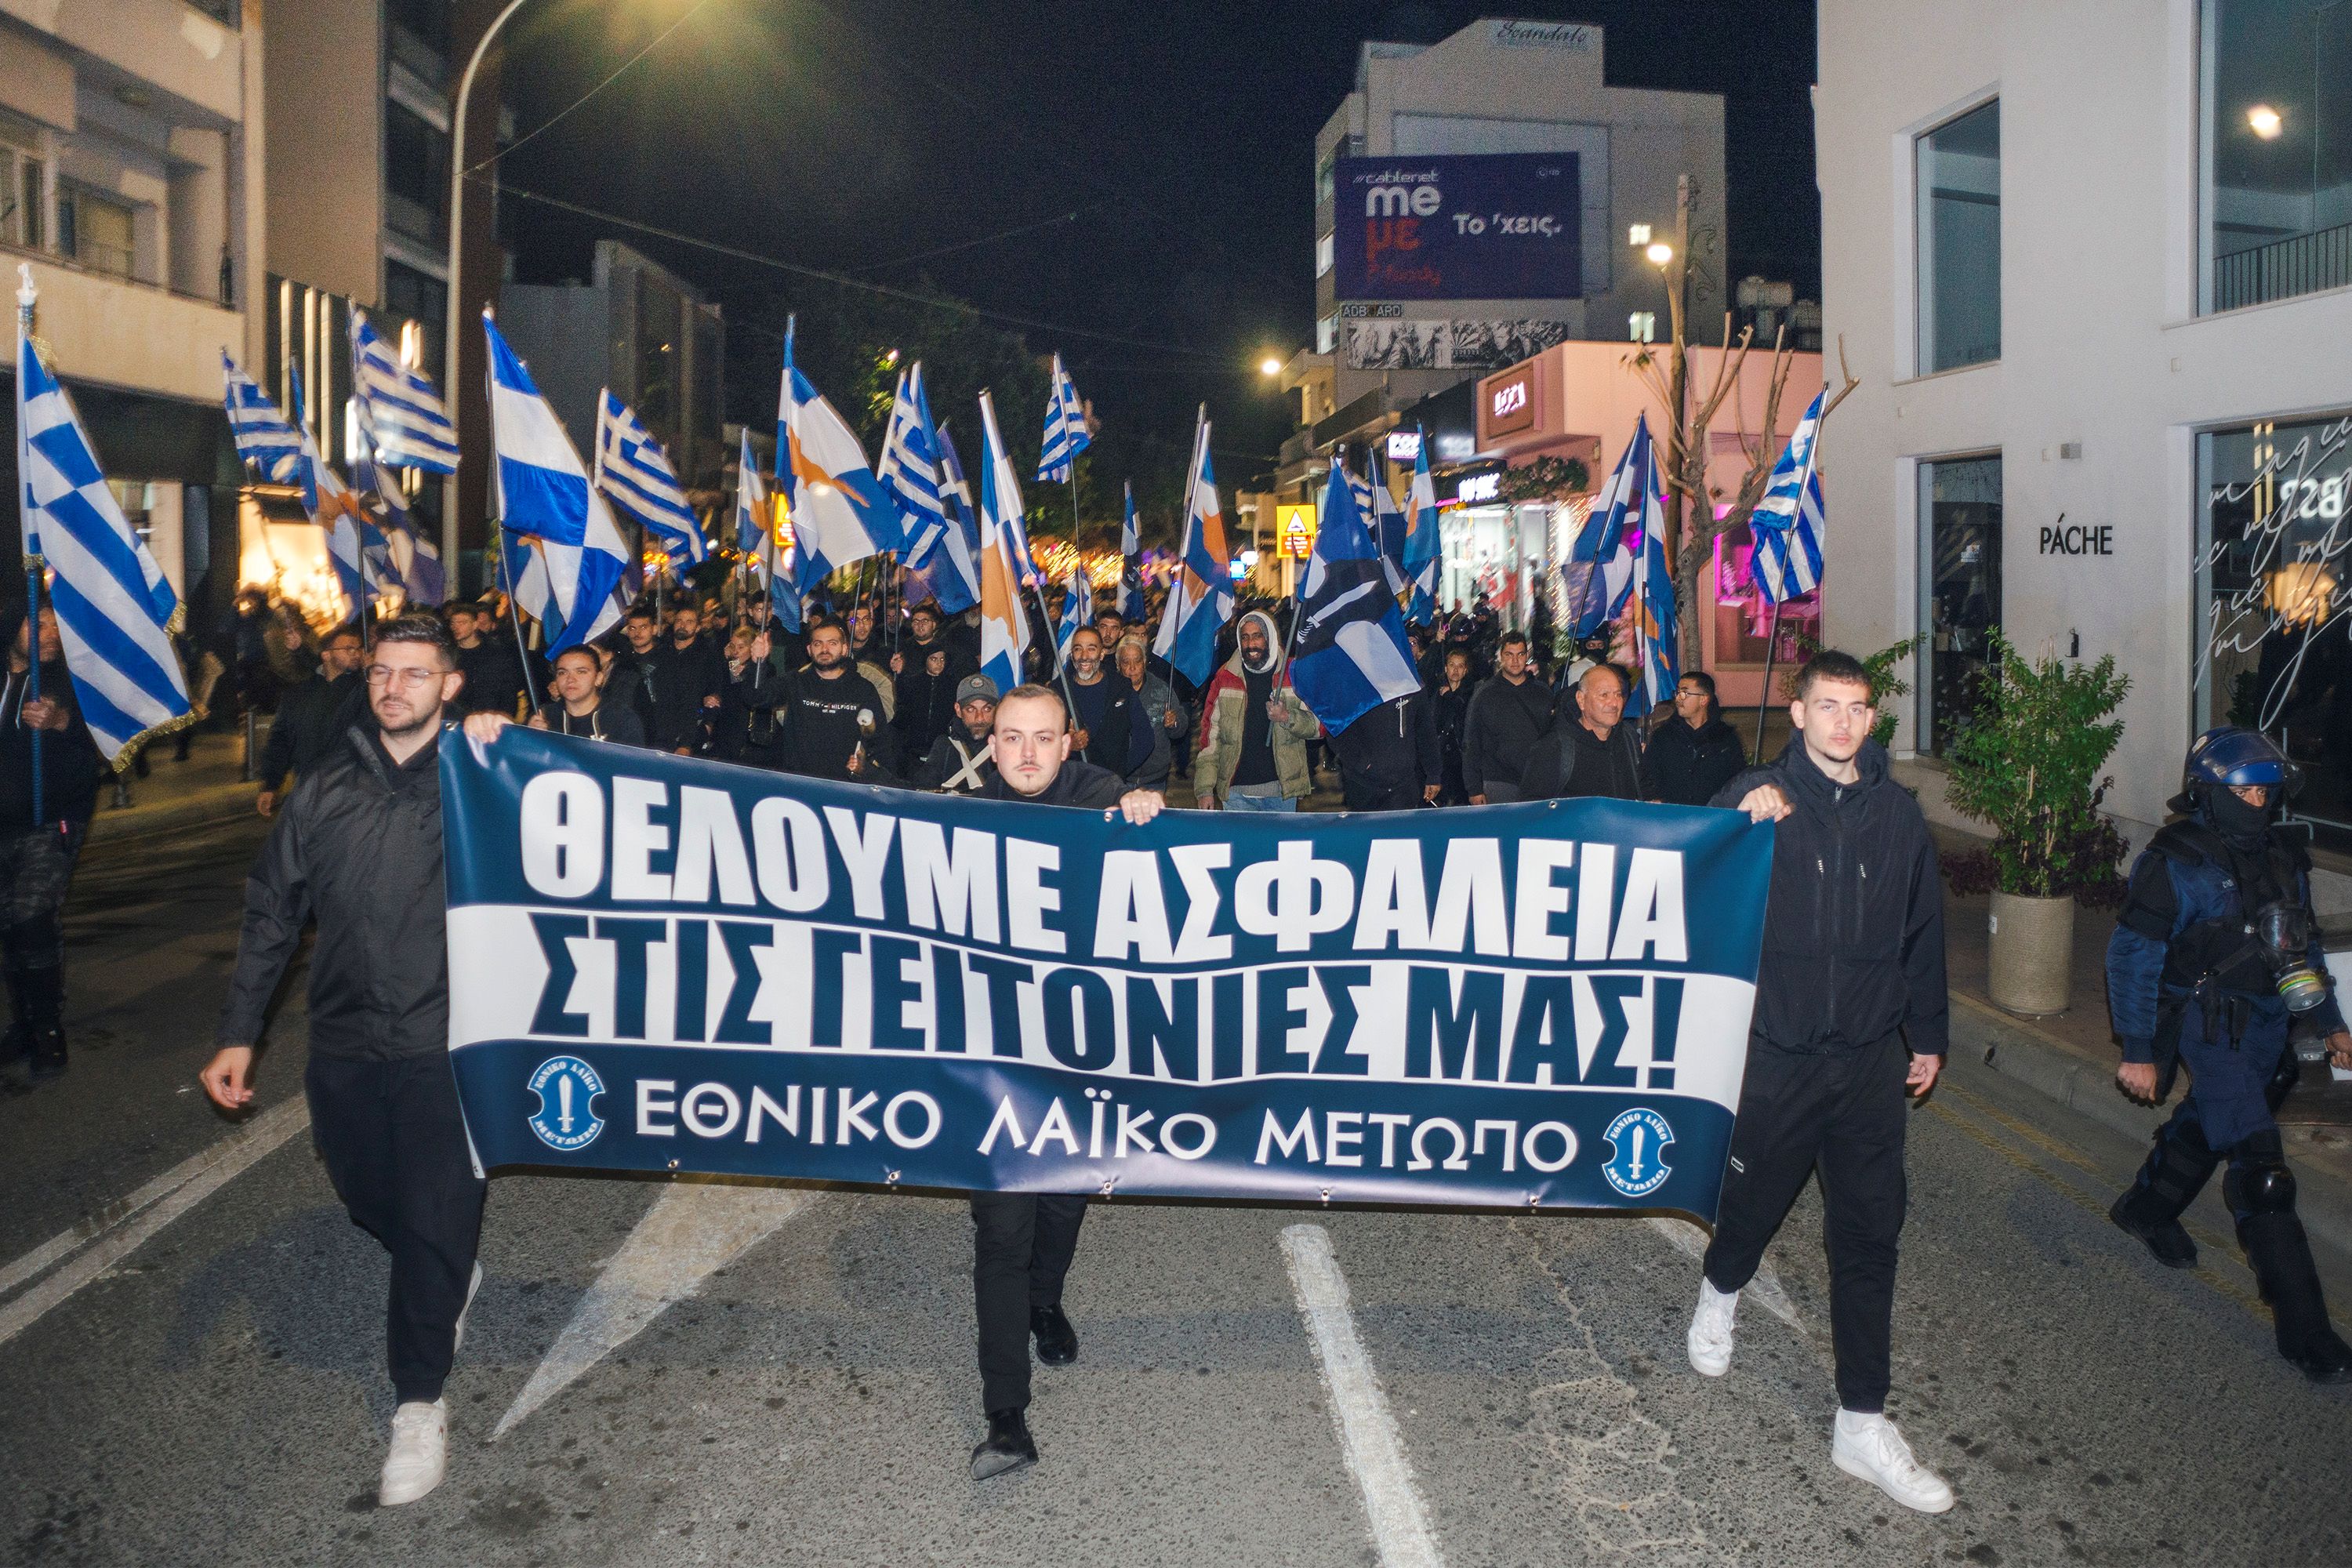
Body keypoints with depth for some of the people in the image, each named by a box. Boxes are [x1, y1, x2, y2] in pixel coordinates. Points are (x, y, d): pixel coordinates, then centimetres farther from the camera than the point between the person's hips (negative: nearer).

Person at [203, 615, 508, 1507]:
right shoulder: (326, 793, 7)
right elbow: (273, 915, 10)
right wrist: (238, 1033, 6)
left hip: (444, 1043, -4)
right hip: (344, 1046, 4)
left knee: (434, 1224, 0)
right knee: (369, 1201, 18)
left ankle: (419, 1400, 16)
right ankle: (451, 1279, 48)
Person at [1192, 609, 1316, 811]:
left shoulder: (1292, 675, 3)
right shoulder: (1225, 677, 4)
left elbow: (1318, 725, 5)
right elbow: (1210, 735, 3)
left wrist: (1288, 718, -16)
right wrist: (1205, 788, -4)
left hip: (1282, 790, 0)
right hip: (1236, 792, 0)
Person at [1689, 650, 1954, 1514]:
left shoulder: (1897, 812, 4)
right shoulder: (1755, 796, -6)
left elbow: (1922, 930, 14)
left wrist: (1927, 1035, 19)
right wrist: (1742, 823, -27)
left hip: (1871, 1056, 3)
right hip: (1776, 1051, -3)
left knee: (1870, 1232, 6)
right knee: (1755, 1197, 14)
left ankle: (1862, 1423, 15)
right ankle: (1720, 1291, 49)